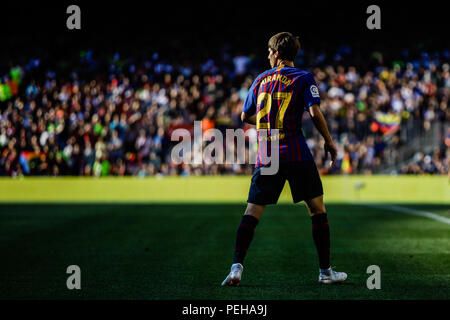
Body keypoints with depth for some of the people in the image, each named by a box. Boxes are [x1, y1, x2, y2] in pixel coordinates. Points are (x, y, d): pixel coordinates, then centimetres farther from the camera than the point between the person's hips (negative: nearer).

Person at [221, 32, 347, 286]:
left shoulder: (261, 79, 13)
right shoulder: (303, 78, 2)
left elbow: (245, 116, 20)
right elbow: (315, 112, -11)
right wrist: (329, 141, 2)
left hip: (266, 157, 3)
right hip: (297, 155, -2)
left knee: (252, 212, 1)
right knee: (318, 209, 10)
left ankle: (237, 266, -14)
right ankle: (325, 271, 11)